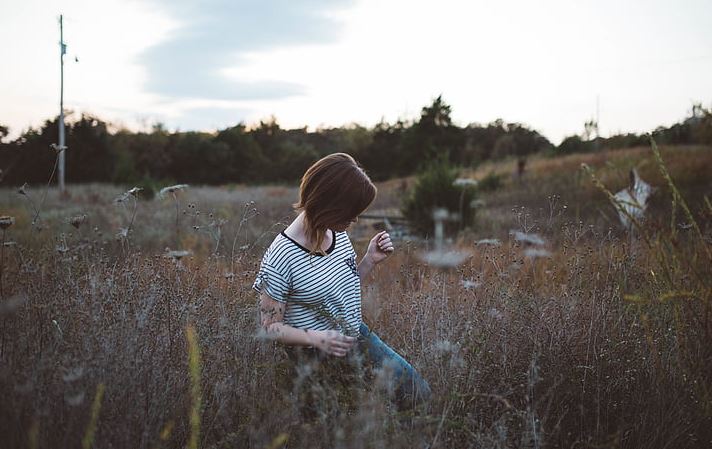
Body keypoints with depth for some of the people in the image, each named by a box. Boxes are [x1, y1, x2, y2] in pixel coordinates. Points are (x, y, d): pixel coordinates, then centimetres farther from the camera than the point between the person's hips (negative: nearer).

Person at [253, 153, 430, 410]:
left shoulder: (339, 234, -3)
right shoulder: (282, 258, -25)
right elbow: (270, 326, -17)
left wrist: (370, 260, -3)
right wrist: (317, 338, -32)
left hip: (358, 337, 7)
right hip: (321, 359, -7)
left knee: (420, 395, 6)